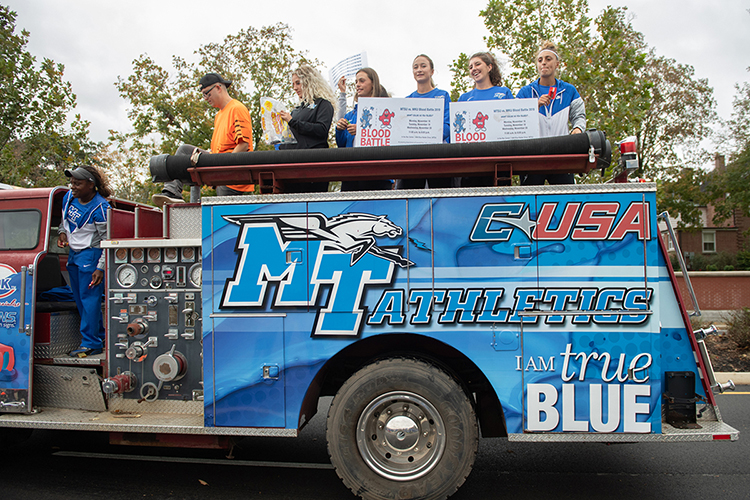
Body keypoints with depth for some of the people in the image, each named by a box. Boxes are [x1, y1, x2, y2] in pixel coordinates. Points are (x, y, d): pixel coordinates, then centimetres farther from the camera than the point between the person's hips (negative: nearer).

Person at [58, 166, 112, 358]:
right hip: (74, 254, 9)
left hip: (91, 255, -9)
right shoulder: (69, 197, 3)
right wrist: (62, 233, 1)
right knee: (80, 299, 13)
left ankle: (91, 344, 2)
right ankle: (99, 337, 24)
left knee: (89, 298, -6)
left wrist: (100, 268, -20)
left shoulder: (100, 208, -19)